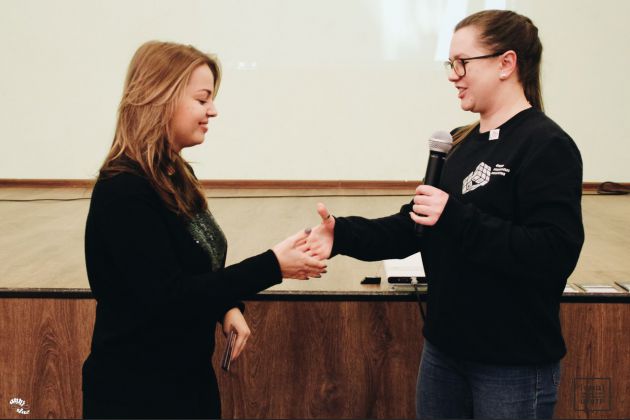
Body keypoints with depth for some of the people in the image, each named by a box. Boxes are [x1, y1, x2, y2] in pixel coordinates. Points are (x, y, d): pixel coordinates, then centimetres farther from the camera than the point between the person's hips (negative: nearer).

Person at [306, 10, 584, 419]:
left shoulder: (547, 146, -15)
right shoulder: (463, 143, 8)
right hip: (445, 348, 7)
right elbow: (415, 226, 8)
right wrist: (343, 235, -8)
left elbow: (554, 256, -25)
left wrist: (457, 218, -28)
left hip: (514, 365, -7)